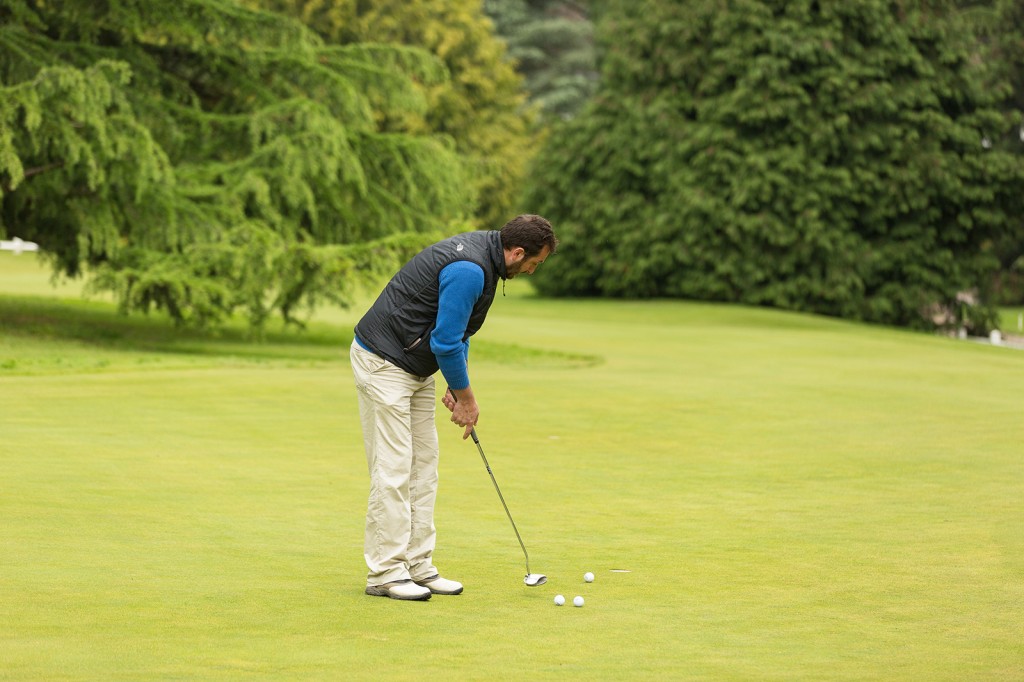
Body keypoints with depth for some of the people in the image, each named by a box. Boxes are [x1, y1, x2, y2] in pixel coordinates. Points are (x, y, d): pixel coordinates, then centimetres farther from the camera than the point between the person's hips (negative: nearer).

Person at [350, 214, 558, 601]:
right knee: (392, 470, -8)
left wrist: (457, 386, 9)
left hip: (415, 364, 10)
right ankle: (384, 573, -3)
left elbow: (456, 330, 15)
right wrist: (466, 397, -9)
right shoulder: (470, 270, -26)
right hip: (383, 362, -10)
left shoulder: (482, 251, 6)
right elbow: (446, 340, -23)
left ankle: (419, 566, 13)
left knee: (423, 466, 9)